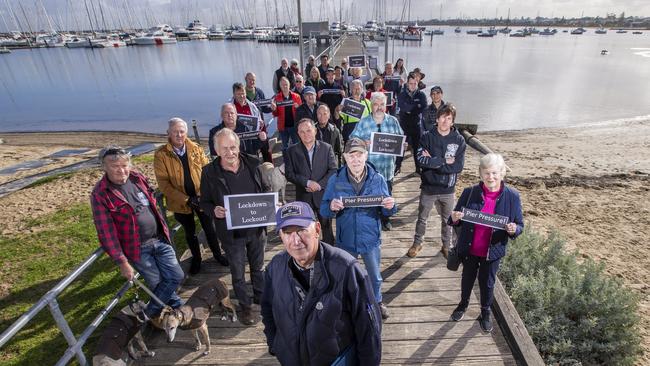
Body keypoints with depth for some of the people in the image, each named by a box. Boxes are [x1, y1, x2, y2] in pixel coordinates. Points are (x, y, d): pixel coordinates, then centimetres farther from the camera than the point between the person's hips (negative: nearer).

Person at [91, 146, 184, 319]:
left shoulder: (137, 178, 0)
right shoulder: (100, 195, -15)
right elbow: (106, 233, -14)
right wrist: (122, 262, -13)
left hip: (160, 240, 5)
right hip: (137, 249, -5)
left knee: (176, 276, 7)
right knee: (157, 285, 5)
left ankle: (149, 313, 27)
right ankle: (179, 308, 30)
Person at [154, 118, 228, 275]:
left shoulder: (196, 149, -4)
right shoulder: (161, 154, -12)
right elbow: (163, 183, -14)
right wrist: (185, 200, -20)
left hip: (201, 197, 1)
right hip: (180, 202, -1)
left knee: (210, 228, 15)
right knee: (190, 232, 19)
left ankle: (217, 254, 39)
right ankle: (196, 259, 41)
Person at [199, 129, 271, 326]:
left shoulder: (253, 164, -8)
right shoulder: (209, 172, -14)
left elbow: (266, 188, 5)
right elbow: (204, 201, -3)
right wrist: (214, 210, -25)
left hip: (256, 227, 2)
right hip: (231, 232, -2)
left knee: (258, 266, 23)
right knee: (237, 272, 17)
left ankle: (261, 296, 48)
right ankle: (244, 305, 40)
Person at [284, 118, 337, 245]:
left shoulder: (326, 148, 1)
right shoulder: (292, 151, 1)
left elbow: (333, 170, -3)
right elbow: (289, 174, -4)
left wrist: (320, 184, -15)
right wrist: (308, 182, -16)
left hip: (324, 195, 0)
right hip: (303, 196, 0)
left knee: (327, 227, 12)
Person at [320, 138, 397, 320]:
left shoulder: (378, 179, -8)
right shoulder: (335, 180, -10)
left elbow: (385, 211, -2)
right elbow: (324, 209, -9)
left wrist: (390, 206, -25)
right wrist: (332, 207, -31)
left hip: (371, 239, 1)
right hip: (345, 240, 0)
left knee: (375, 276, 22)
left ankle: (377, 302, 51)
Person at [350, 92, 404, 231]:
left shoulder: (393, 121, 4)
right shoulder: (363, 122, -2)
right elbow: (353, 139, -3)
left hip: (387, 166, 2)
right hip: (369, 167, -2)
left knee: (387, 195, 16)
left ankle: (385, 219, 35)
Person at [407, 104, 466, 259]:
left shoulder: (459, 140, -7)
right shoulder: (427, 137, -8)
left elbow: (458, 166, -16)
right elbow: (421, 160, -22)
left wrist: (433, 162, -18)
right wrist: (445, 161, -20)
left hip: (447, 189, 0)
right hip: (428, 187, 0)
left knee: (447, 220, 18)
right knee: (422, 218, 17)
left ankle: (446, 246, 39)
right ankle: (417, 243, 37)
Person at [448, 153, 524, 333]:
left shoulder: (512, 196, -13)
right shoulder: (470, 192, -14)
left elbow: (520, 225, -3)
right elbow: (456, 220, -3)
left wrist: (513, 230, -26)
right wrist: (455, 219, -26)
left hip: (493, 251, 0)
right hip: (469, 248, 1)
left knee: (488, 283, 18)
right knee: (467, 278, 22)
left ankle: (485, 313, 44)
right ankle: (463, 304, 49)